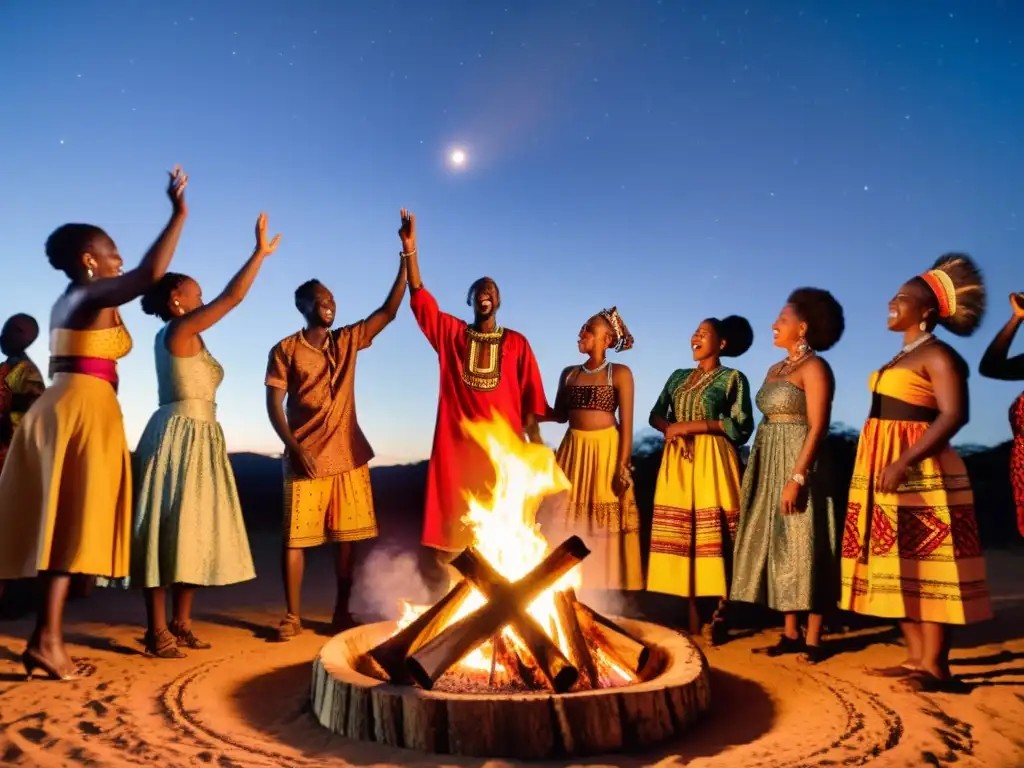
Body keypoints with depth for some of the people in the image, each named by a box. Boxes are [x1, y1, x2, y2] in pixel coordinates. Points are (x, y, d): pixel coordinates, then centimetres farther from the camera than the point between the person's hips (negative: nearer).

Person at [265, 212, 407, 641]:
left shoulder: (349, 341, 10)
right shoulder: (285, 350, 1)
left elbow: (389, 311, 4)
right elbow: (273, 404, -2)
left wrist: (406, 257, -3)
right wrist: (294, 448, -14)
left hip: (348, 456, 3)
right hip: (306, 457, -3)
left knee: (347, 537, 6)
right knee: (296, 537, 1)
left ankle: (341, 613, 16)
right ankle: (292, 616, 12)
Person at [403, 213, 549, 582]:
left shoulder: (516, 343, 9)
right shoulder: (451, 334, 10)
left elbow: (531, 396, 6)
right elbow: (419, 297, 1)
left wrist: (535, 438, -1)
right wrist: (409, 250, -8)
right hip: (457, 442, 0)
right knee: (454, 518, 1)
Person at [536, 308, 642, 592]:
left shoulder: (620, 374, -4)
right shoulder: (569, 373, 9)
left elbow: (627, 422, -7)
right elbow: (560, 414, 11)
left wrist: (623, 465, -13)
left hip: (606, 452, -4)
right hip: (573, 451, 4)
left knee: (604, 524, 1)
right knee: (567, 522, 5)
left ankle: (605, 593, 13)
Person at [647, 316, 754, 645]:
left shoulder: (733, 378, 3)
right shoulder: (678, 377, 18)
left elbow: (741, 425, -7)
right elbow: (656, 415, 15)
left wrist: (692, 425, -13)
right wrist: (670, 428, -8)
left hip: (712, 461, -5)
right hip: (677, 462, 5)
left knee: (714, 536, -7)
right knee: (681, 534, 1)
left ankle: (718, 616, -1)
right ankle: (692, 615, 6)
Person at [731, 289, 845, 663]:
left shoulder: (814, 367, -8)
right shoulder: (775, 370, 16)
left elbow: (818, 427, -16)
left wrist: (797, 477, -22)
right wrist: (757, 473, 11)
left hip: (798, 465, -8)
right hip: (770, 467, 8)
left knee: (803, 549, -4)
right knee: (780, 549, 9)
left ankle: (813, 640, 3)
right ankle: (790, 633, 17)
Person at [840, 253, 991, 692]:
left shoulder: (938, 355, -9)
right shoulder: (902, 357, 18)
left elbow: (955, 414, -19)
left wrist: (905, 462, -25)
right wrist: (887, 465, 17)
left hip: (918, 473, -9)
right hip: (885, 470, 9)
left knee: (925, 563, -5)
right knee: (899, 564, 10)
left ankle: (935, 666, 2)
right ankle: (917, 657, 17)